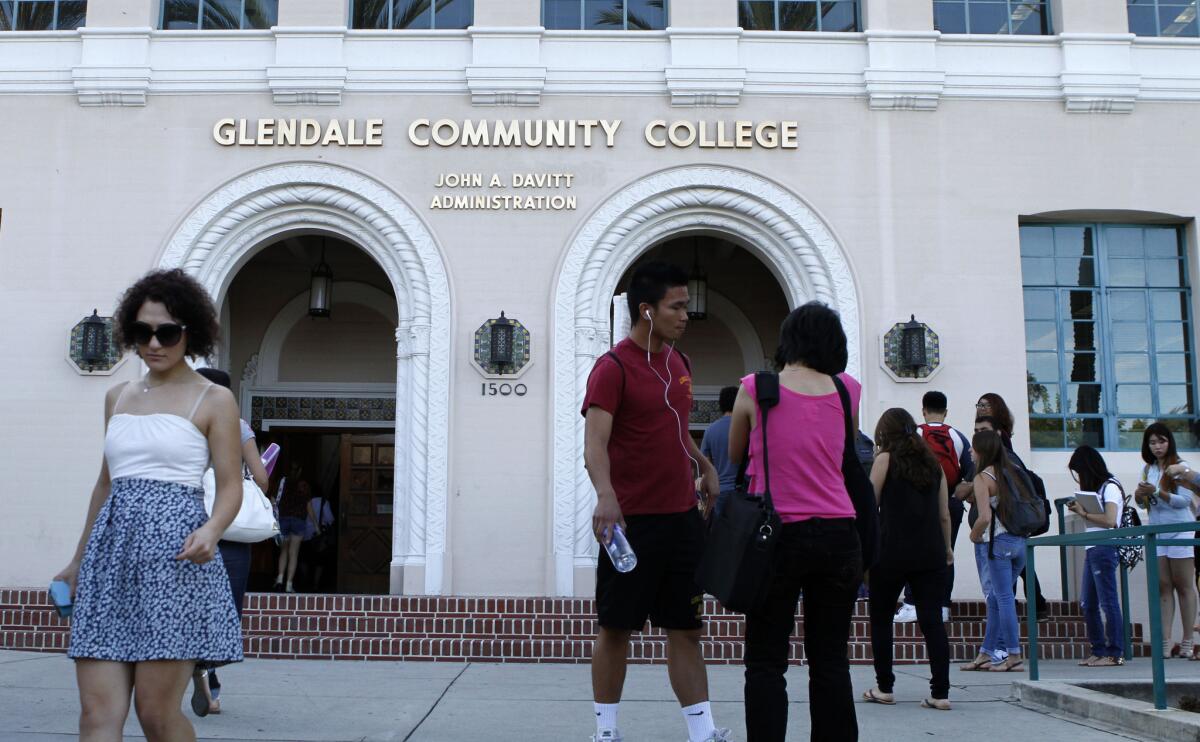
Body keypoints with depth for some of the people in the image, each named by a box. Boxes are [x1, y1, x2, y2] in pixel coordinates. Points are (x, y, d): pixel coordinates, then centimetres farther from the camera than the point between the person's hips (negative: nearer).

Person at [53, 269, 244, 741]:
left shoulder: (213, 400, 1)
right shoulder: (117, 397, 17)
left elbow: (230, 487, -1)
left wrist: (210, 531, -22)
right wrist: (78, 560, 27)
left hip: (174, 548, -5)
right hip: (112, 548, 5)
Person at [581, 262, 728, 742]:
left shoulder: (678, 363, 12)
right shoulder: (613, 367, -12)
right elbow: (594, 442, -25)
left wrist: (704, 465, 16)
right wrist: (606, 496, -41)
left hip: (682, 517, 7)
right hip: (632, 521, -7)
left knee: (686, 629, 8)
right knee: (616, 628, 5)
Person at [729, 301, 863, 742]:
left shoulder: (755, 388, -3)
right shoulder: (847, 390, 4)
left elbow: (735, 456, 12)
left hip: (779, 534, -3)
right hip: (838, 535, 3)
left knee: (766, 663, 3)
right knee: (830, 662, 10)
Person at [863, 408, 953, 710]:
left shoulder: (885, 459, 0)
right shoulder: (933, 462, 12)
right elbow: (944, 513, 13)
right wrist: (948, 547, 24)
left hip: (892, 552, -4)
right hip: (930, 554, 4)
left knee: (881, 619, 10)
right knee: (932, 621, 1)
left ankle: (884, 688, 13)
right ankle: (940, 693, -4)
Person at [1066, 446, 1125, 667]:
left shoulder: (1110, 487, -6)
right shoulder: (1096, 488, 20)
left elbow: (1110, 520, -17)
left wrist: (1084, 513, -9)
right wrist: (1080, 510, 1)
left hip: (1104, 549, -9)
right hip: (1091, 549, 9)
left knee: (1108, 602, -6)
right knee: (1087, 604, 9)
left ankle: (1115, 654, -2)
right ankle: (1099, 651, 15)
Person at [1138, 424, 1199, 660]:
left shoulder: (1181, 467, -6)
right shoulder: (1148, 469, 11)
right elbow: (1144, 503, 16)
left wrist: (1156, 492, -23)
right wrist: (1140, 495, -6)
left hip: (1180, 531, -5)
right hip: (1157, 532, 5)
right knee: (1163, 587, 2)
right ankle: (1165, 643, 0)